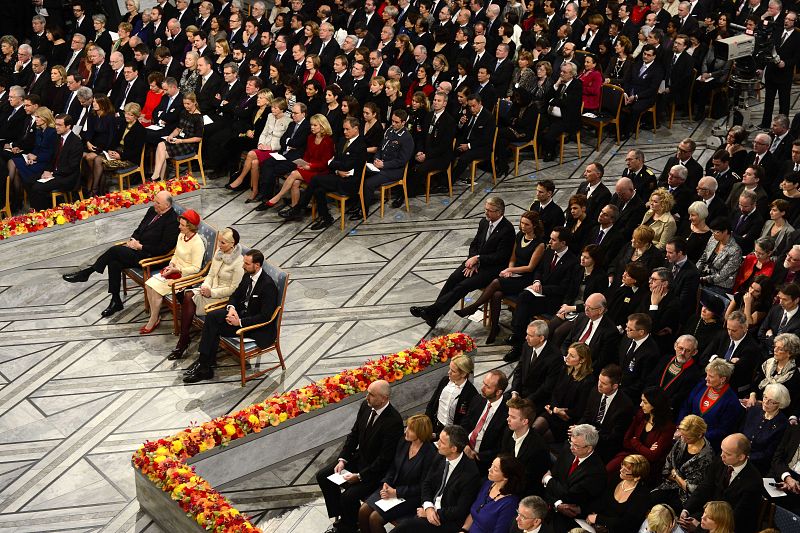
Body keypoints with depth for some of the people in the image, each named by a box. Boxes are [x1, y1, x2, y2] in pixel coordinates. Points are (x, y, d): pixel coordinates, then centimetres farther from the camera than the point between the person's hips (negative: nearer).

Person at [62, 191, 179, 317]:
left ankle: (86, 272, -5)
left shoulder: (172, 221, -16)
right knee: (114, 263, -17)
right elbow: (139, 229, 23)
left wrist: (140, 246, -15)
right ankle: (115, 302, -8)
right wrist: (132, 240, 1)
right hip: (137, 246, 8)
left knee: (115, 250, -22)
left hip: (149, 255, -8)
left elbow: (163, 249, -19)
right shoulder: (152, 211, 11)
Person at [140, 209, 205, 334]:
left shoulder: (197, 243, -21)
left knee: (156, 288, -18)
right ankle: (154, 316, 0)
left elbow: (195, 268, -20)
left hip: (185, 275, -8)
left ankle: (153, 320, 0)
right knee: (149, 284, -9)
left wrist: (176, 270, -21)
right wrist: (171, 265, -1)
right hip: (175, 269, 8)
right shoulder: (181, 236, 4)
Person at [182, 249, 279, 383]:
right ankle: (204, 360, -11)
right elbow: (235, 295, 14)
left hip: (258, 329, -8)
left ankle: (205, 368, -7)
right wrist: (231, 308, -9)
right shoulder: (248, 276, 3)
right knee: (212, 316, -13)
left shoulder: (268, 285, -23)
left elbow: (265, 316, -25)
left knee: (215, 327, -19)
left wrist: (240, 322, -25)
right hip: (241, 313, 8)